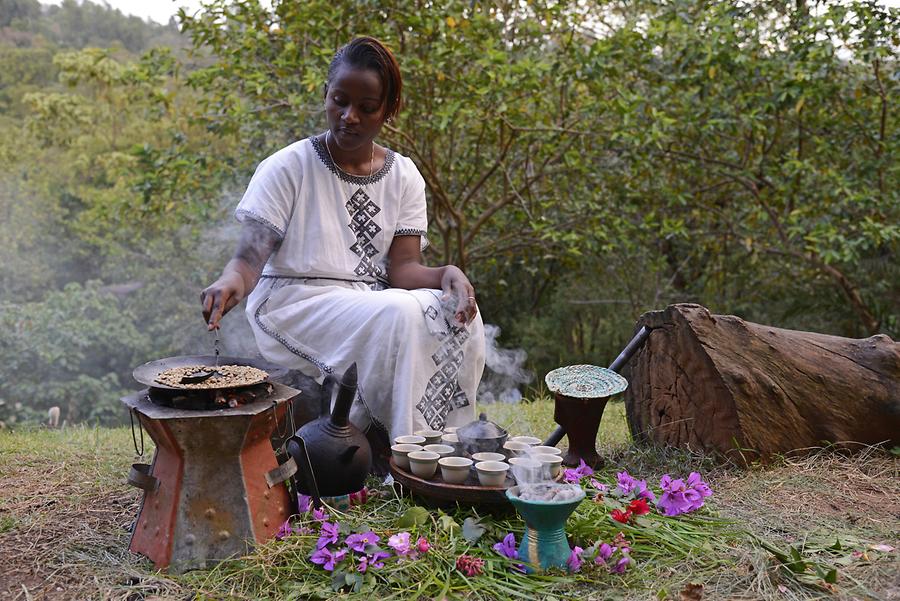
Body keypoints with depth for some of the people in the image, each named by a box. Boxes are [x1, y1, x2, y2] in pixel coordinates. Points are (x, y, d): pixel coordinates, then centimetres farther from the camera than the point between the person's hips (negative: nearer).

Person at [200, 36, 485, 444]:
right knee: (399, 317, -31)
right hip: (293, 304, -4)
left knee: (459, 318, -23)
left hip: (373, 301, 4)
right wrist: (233, 280, -37)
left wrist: (446, 274, -25)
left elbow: (402, 268, -2)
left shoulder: (403, 177, 7)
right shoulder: (287, 168, -5)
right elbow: (250, 257, -13)